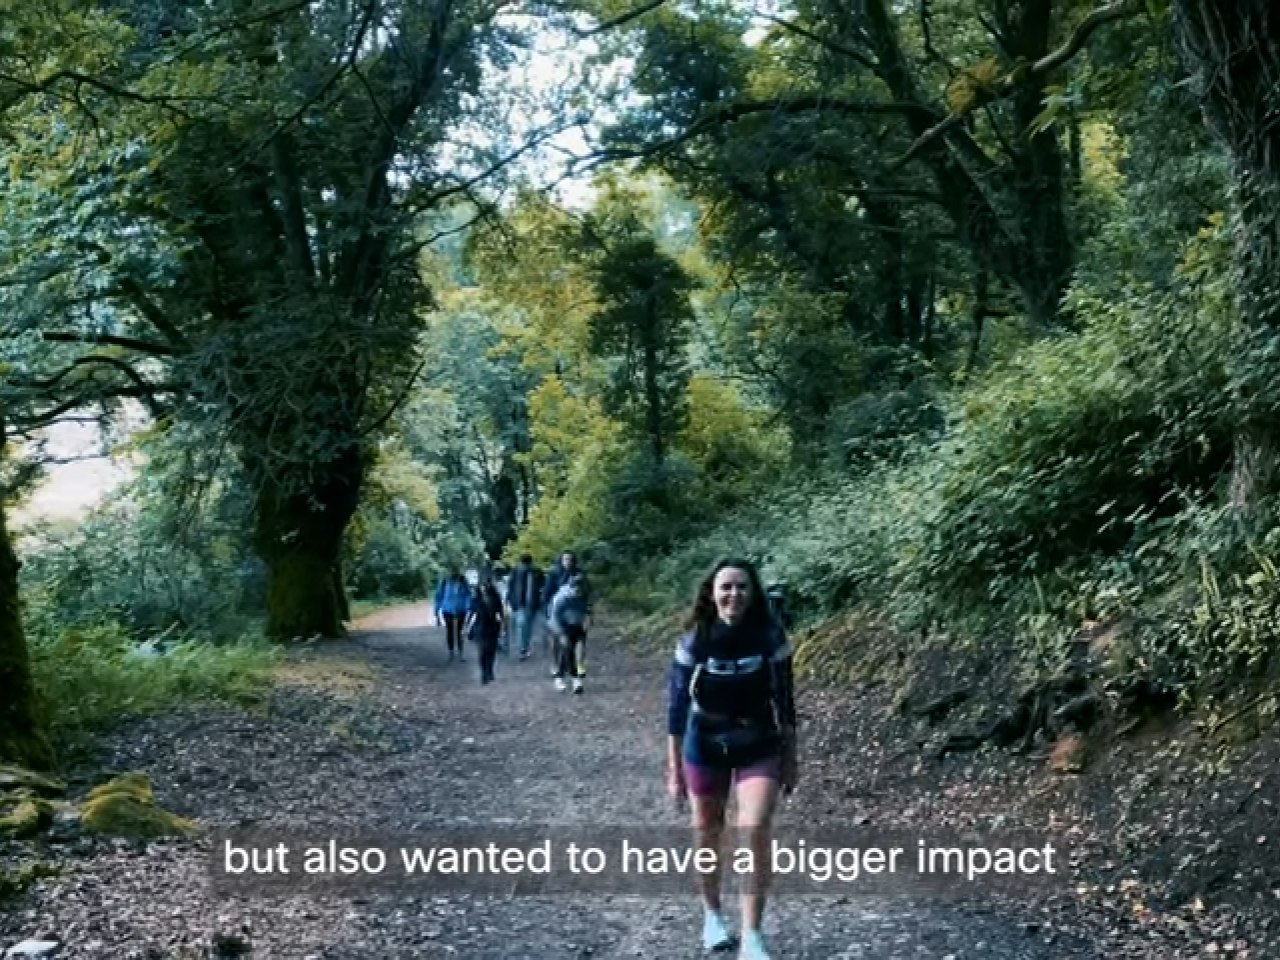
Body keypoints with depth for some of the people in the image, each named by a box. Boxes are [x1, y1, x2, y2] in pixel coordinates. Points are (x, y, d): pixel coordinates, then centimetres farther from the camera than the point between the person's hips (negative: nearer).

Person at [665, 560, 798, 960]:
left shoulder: (770, 637, -13)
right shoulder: (695, 641, -14)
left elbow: (784, 700, -2)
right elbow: (677, 704, -6)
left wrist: (790, 758, 2)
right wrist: (674, 769, -5)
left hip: (760, 749, -1)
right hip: (705, 750, 1)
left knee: (754, 831, -16)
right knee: (707, 836, 12)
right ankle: (712, 915, 37)